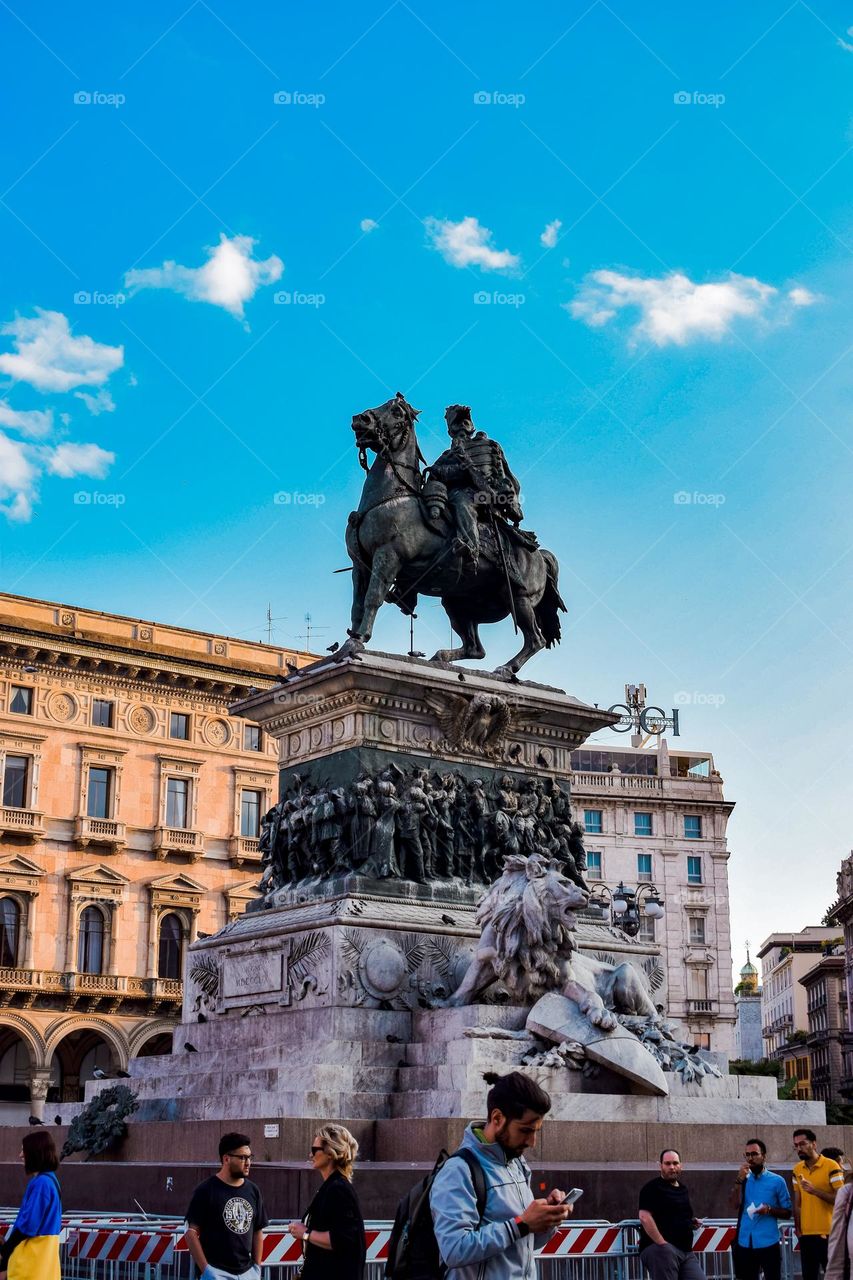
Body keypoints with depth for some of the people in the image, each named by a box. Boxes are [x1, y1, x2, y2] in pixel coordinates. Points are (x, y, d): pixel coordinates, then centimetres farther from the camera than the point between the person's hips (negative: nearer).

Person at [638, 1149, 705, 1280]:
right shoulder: (653, 1188, -4)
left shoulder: (683, 1189, 22)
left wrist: (692, 1222, 14)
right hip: (659, 1248, -8)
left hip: (686, 1251, 8)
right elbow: (645, 1217, -17)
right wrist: (662, 1244, -21)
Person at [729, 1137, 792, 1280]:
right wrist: (739, 1180, -11)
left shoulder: (777, 1181, 0)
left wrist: (769, 1210, -16)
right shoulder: (743, 1179, 9)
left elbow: (787, 1212, 3)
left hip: (768, 1243, -3)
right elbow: (733, 1207, -3)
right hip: (744, 1244, 3)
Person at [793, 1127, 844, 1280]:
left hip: (828, 1234, -5)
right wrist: (797, 1228, 9)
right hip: (806, 1234, 5)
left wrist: (815, 1191, -21)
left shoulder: (831, 1166, -8)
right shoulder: (797, 1169, 10)